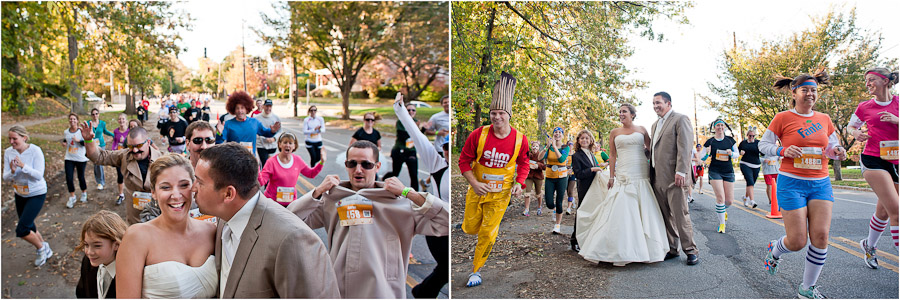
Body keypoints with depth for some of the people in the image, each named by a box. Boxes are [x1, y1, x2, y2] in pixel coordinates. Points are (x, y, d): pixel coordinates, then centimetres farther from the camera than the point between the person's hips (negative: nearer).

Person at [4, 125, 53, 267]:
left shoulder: (35, 151, -20)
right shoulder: (8, 152, -7)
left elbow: (39, 175, -23)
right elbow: (6, 178, -7)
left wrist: (23, 166, -36)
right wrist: (12, 171, -28)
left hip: (37, 194, -6)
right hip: (20, 195, 6)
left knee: (21, 230, -13)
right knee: (29, 228, 15)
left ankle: (41, 248, 13)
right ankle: (46, 250, 37)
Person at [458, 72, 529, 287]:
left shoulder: (520, 140, -12)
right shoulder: (478, 135, -16)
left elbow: (523, 164, 5)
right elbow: (464, 160, -6)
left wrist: (519, 183, -12)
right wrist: (474, 184, -18)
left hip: (501, 194, 0)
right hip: (477, 189, 1)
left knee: (488, 234, 0)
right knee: (470, 229, 12)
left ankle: (476, 270, 20)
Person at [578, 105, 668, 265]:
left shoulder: (642, 130, 10)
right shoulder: (614, 133, 10)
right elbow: (612, 155, 9)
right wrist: (611, 177, 2)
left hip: (641, 174, 0)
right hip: (623, 175, 0)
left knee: (644, 211, 0)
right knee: (622, 211, -6)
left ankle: (645, 248, 12)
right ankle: (622, 251, -2)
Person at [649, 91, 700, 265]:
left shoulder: (680, 119, -4)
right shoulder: (655, 125, 22)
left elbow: (685, 147, -13)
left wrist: (681, 172, -21)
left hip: (673, 177, -8)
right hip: (657, 179, 8)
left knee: (680, 214, -6)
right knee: (665, 216, 10)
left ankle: (691, 250, 2)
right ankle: (671, 249, 18)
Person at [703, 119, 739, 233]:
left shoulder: (730, 140, 7)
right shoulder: (709, 142, 2)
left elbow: (737, 154, 12)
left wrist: (731, 153, -10)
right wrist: (707, 153, -16)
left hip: (728, 172, 2)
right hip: (715, 171, -2)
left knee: (729, 200, 1)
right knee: (720, 197, -13)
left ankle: (723, 210, 37)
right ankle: (722, 223, -2)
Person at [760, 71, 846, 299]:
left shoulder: (824, 119, 10)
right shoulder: (783, 118, -3)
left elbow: (834, 146, 19)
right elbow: (763, 144, 0)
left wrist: (838, 152, -4)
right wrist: (783, 150, -18)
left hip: (821, 184, 4)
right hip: (792, 183, -4)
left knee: (821, 236, -7)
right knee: (798, 241, -7)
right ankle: (774, 250, 31)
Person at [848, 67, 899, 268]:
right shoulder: (864, 107, 4)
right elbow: (851, 125, 19)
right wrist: (856, 133, -2)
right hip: (873, 159, -2)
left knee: (884, 211, 11)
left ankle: (869, 246, 34)